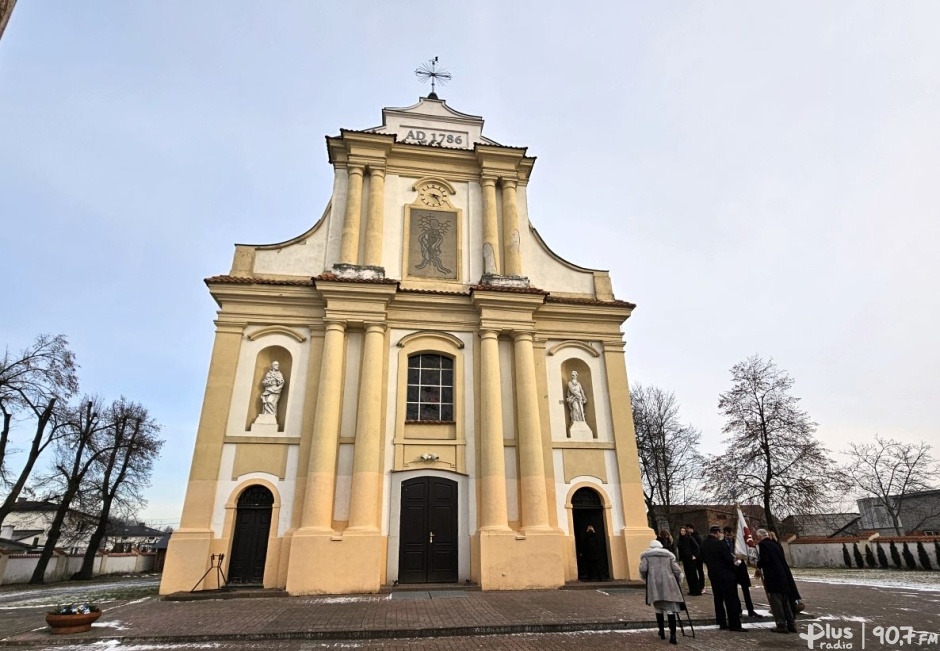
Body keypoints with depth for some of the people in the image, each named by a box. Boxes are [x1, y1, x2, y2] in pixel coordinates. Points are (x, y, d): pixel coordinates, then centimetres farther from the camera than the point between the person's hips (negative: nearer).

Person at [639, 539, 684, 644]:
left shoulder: (646, 555, 11)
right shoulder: (668, 555, 16)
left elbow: (643, 569, -2)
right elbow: (676, 569, 9)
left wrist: (645, 578, 17)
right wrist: (679, 578, 26)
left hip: (654, 584, -1)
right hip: (668, 584, 1)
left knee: (658, 609, 16)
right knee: (670, 610, 1)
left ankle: (662, 632, 23)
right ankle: (672, 635, -8)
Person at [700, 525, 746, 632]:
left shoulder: (704, 544, 4)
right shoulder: (719, 543, -20)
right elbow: (729, 559, -18)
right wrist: (736, 562, 2)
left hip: (713, 575, 7)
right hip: (725, 575, -7)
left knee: (718, 600, 13)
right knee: (731, 600, 1)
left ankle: (722, 624, 18)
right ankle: (734, 624, 2)